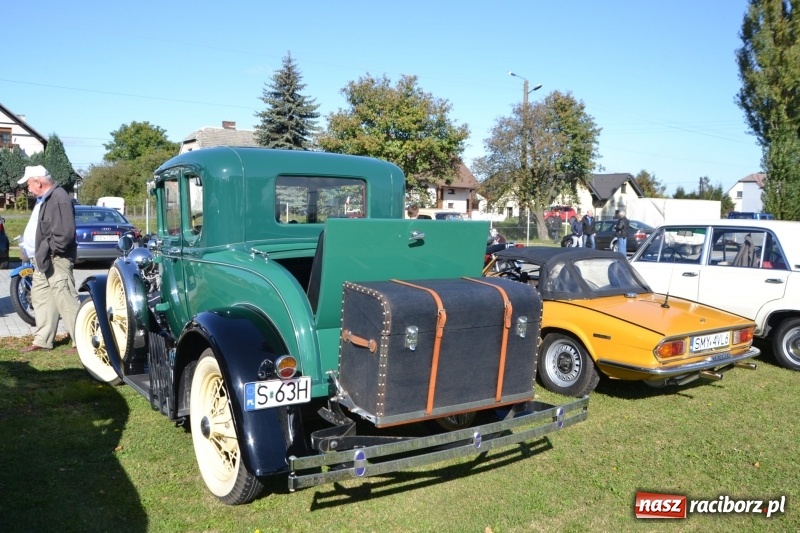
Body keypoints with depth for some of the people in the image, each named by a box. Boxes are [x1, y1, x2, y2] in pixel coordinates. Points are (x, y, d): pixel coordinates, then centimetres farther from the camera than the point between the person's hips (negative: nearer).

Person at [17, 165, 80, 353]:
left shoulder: (59, 198, -18)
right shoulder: (44, 199, 15)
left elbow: (65, 233, -25)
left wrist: (49, 250, -16)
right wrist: (38, 253, 12)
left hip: (56, 259, -11)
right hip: (43, 259, 11)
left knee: (65, 300, -10)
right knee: (40, 296, 16)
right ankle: (42, 340, 26)